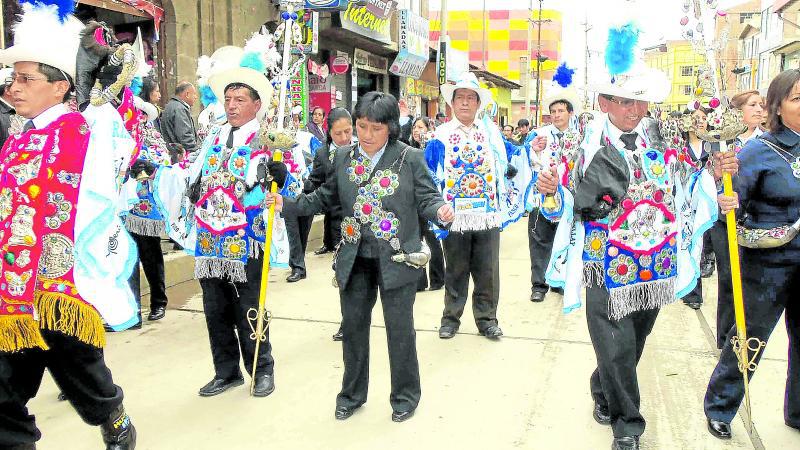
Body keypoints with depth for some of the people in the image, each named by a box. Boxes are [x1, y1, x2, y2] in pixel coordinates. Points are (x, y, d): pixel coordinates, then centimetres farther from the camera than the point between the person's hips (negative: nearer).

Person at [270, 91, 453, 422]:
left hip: (397, 258, -4)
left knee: (399, 327, 6)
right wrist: (286, 203, 1)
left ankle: (405, 396, 28)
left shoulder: (410, 158, -7)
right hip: (354, 259, 4)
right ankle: (352, 394, 34)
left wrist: (440, 210, -28)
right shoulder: (344, 157, 5)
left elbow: (426, 200, -6)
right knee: (353, 325, 14)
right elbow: (325, 198, 11)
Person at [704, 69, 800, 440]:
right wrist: (725, 206, -32)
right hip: (768, 264, -5)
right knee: (748, 340, 5)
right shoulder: (758, 152, -12)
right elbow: (736, 205, -13)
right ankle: (719, 408, 24)